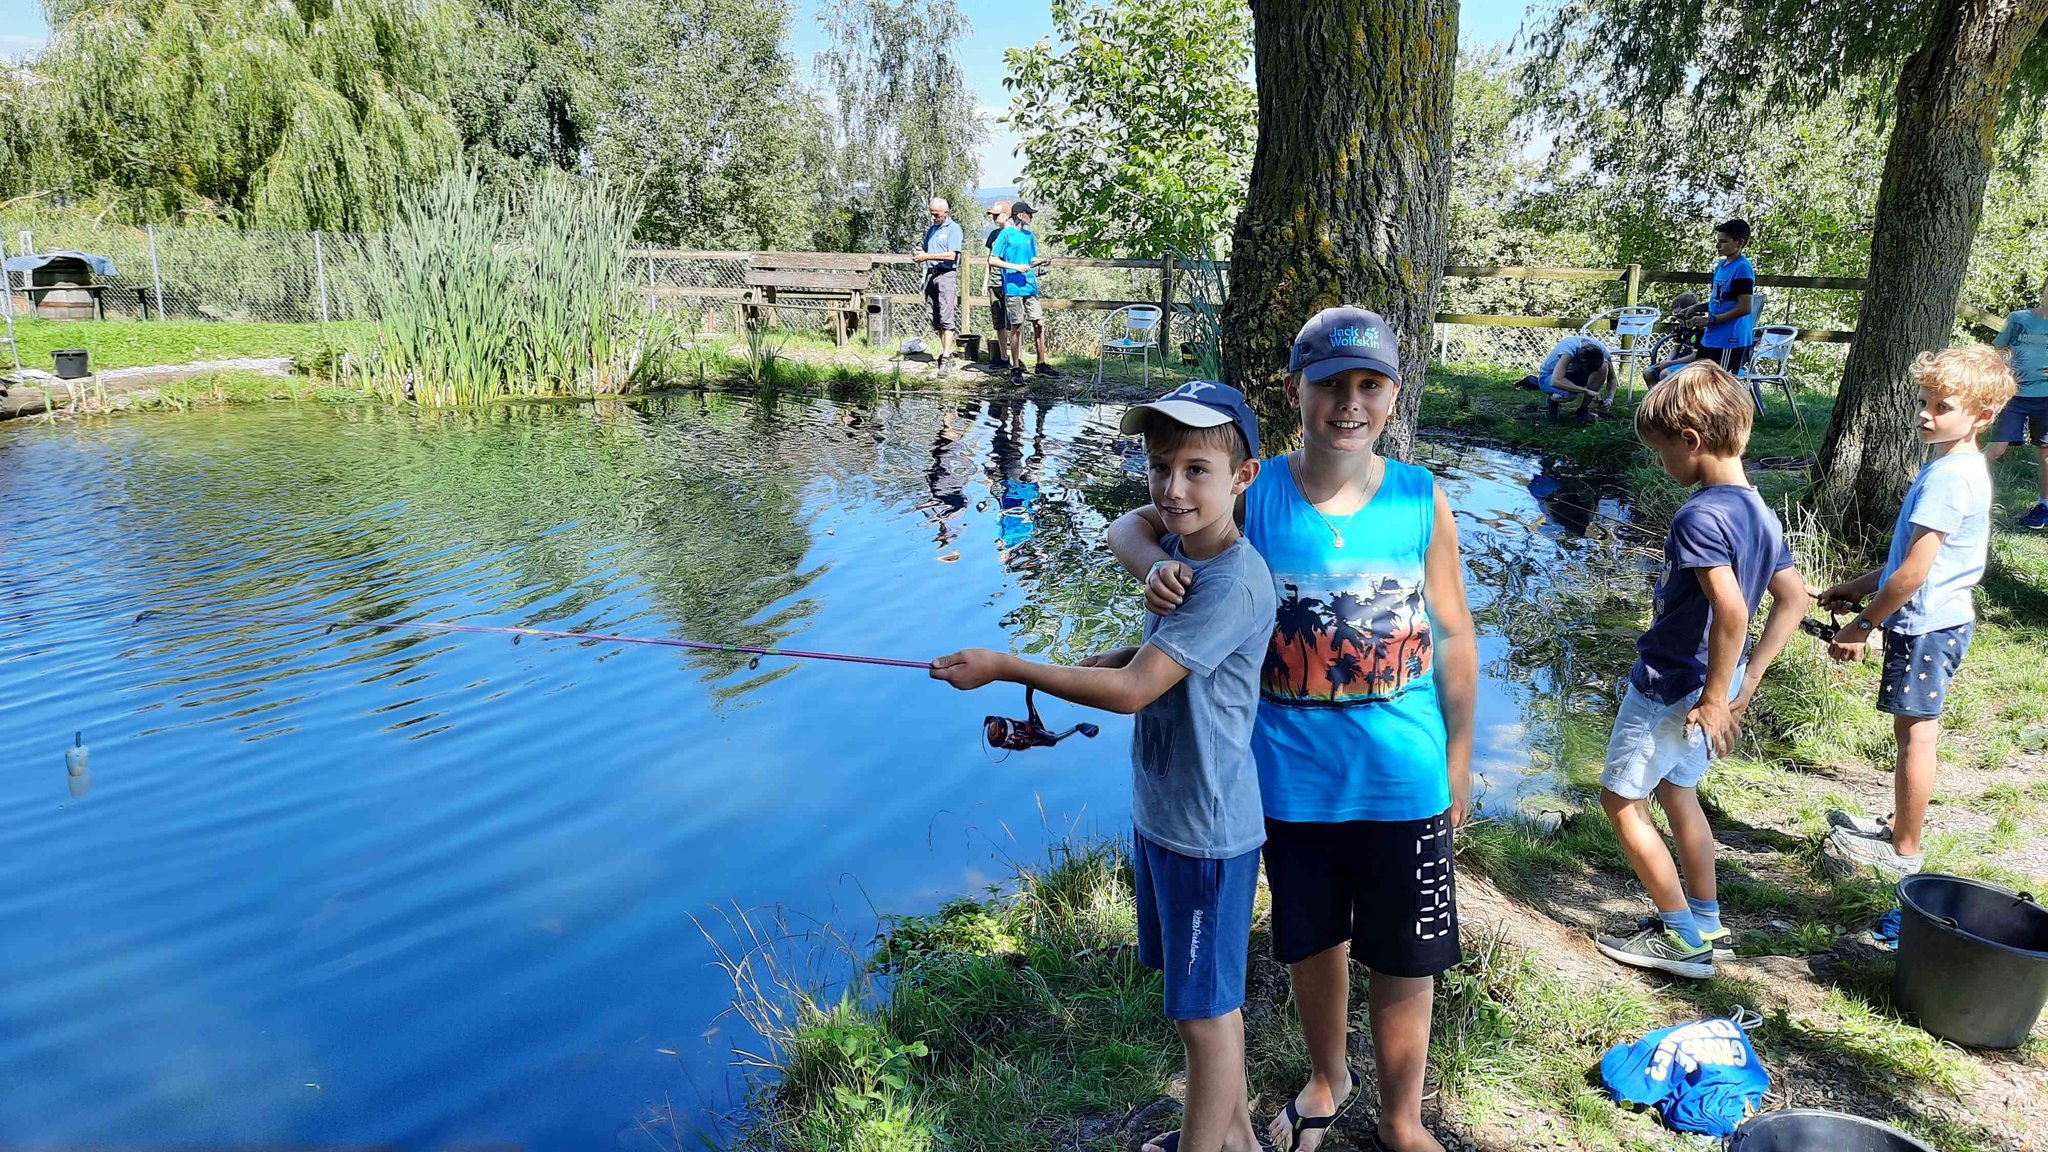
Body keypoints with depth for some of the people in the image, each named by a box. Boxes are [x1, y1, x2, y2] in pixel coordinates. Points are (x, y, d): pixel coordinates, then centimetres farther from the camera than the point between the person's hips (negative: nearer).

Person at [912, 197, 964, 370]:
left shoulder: (953, 229, -4)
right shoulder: (931, 229, 19)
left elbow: (952, 255, -15)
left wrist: (928, 256, -16)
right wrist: (921, 252, 2)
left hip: (946, 274, -8)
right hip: (931, 274, 8)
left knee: (946, 316, -12)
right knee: (935, 317, 7)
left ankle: (946, 356, -14)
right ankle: (946, 351, 14)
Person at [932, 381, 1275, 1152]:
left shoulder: (1235, 583, -25)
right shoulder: (1176, 550, 4)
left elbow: (1132, 690, -26)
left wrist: (1005, 669, -21)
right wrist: (1109, 659, 1)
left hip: (1205, 829, -9)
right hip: (1159, 810, 10)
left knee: (1204, 1010, 6)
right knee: (1208, 993, 23)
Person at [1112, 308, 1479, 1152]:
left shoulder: (1421, 500, -9)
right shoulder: (1254, 493, -11)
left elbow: (1453, 634, 1)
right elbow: (1133, 526, -1)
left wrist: (1459, 755, 7)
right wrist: (1155, 564, -25)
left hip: (1405, 776, 0)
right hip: (1293, 775, 0)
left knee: (1404, 956, 14)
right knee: (1312, 942, 22)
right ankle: (1327, 1077, 51)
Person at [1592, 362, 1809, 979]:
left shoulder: (1699, 516, -25)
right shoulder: (1760, 513, 4)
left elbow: (1731, 611, -34)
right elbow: (1794, 599, 11)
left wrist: (1714, 700, -24)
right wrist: (1747, 680, 10)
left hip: (1669, 688, -9)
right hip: (1713, 679, 9)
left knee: (1622, 801, 6)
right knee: (1676, 791, 24)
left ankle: (1683, 939, 14)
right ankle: (1707, 921, 35)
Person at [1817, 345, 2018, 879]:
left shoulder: (1949, 477, -22)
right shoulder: (1960, 466, 10)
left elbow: (1914, 571, -23)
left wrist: (1863, 624, -14)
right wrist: (1859, 587, 16)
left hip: (1927, 624, -10)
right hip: (1940, 619, 10)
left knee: (1915, 734, 0)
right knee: (1912, 731, 20)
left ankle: (1903, 853, 12)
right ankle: (1899, 828, 34)